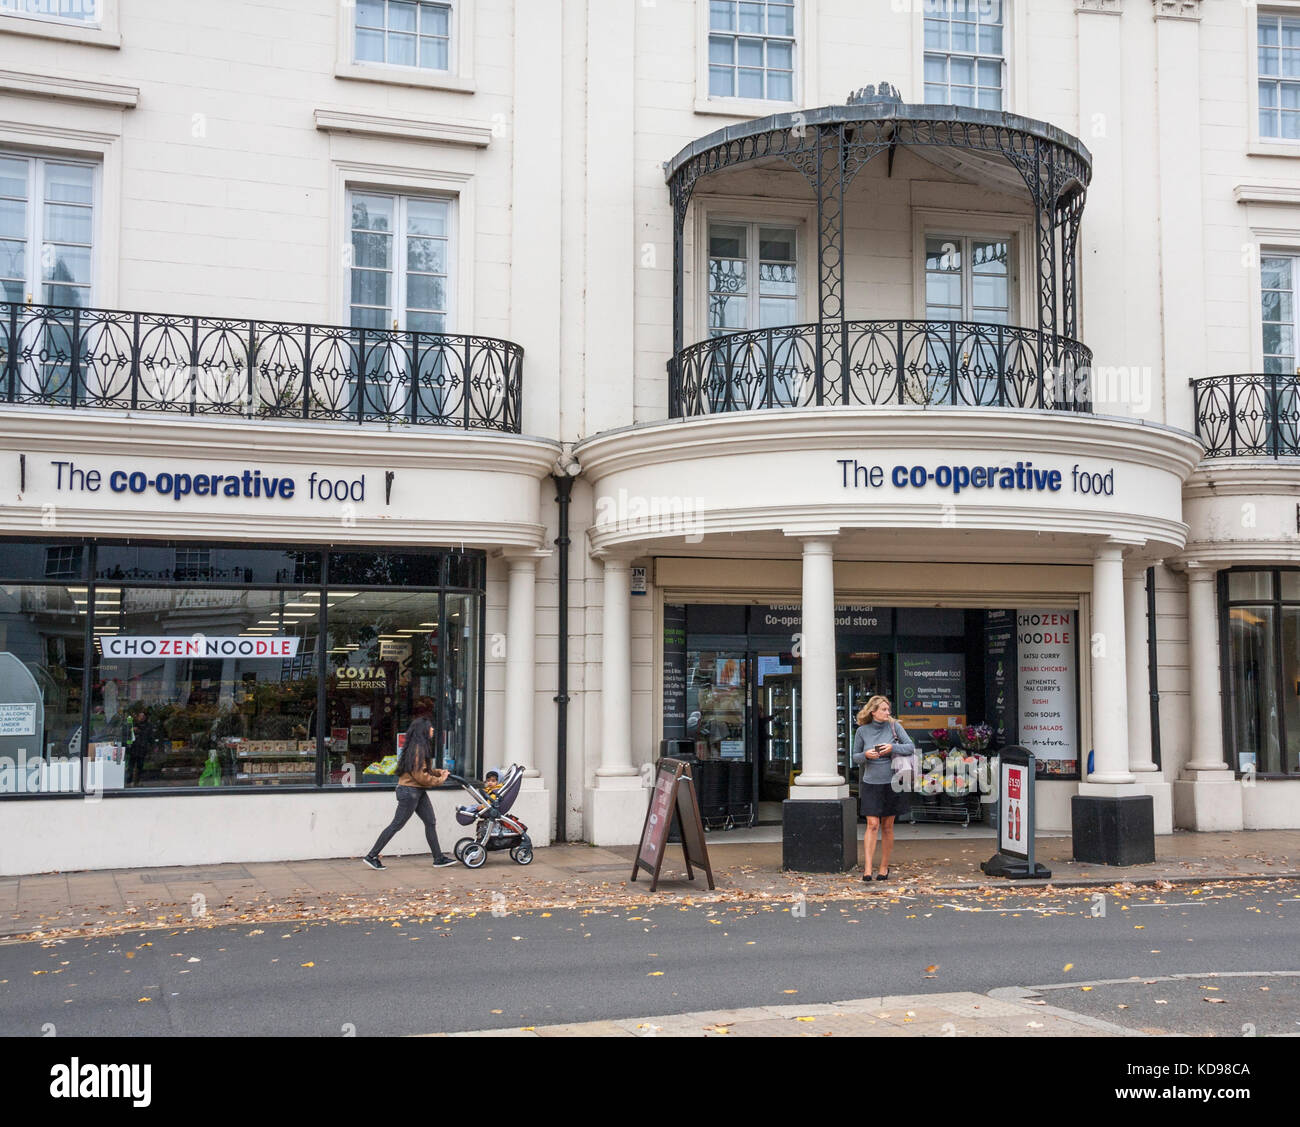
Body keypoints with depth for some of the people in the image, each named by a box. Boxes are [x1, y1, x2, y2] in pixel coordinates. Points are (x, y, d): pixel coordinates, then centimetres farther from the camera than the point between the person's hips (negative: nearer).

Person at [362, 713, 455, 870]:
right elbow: (420, 775, -21)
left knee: (430, 822, 9)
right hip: (410, 791, -10)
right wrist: (439, 780, -10)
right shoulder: (417, 748, -19)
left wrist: (438, 772, 8)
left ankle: (439, 858, 13)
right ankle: (371, 856, 3)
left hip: (418, 792, 10)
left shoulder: (422, 747, 13)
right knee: (396, 824, -4)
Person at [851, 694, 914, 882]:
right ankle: (867, 867, -11)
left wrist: (893, 748, -17)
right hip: (870, 783, -1)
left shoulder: (894, 726, 0)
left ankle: (884, 867, 16)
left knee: (887, 826, 7)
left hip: (891, 783, 1)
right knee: (872, 825, -10)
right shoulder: (862, 731, 0)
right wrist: (866, 755, -14)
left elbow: (911, 747, -2)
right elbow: (855, 757, 7)